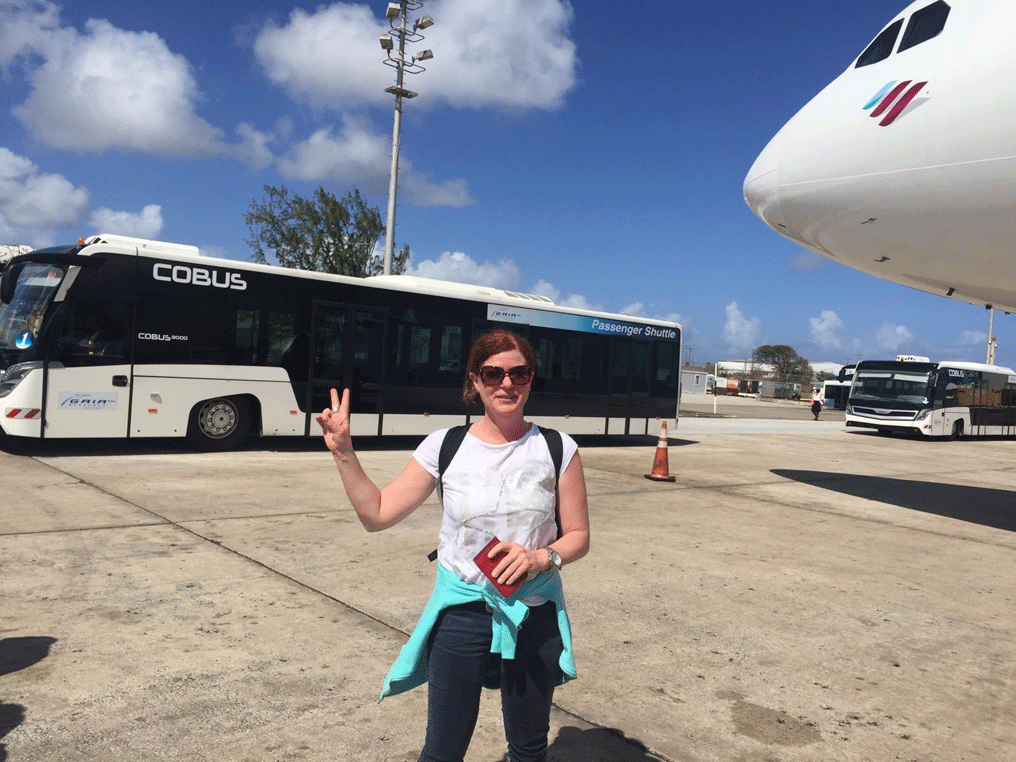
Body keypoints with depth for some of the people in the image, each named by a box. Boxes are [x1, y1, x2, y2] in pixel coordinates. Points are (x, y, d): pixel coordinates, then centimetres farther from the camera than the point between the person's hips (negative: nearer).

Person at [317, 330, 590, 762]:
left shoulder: (558, 449, -6)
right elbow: (376, 515, -3)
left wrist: (541, 557, -20)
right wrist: (343, 451, -12)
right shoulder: (444, 447, -6)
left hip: (535, 616, 1)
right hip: (461, 612, 0)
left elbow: (578, 536, -1)